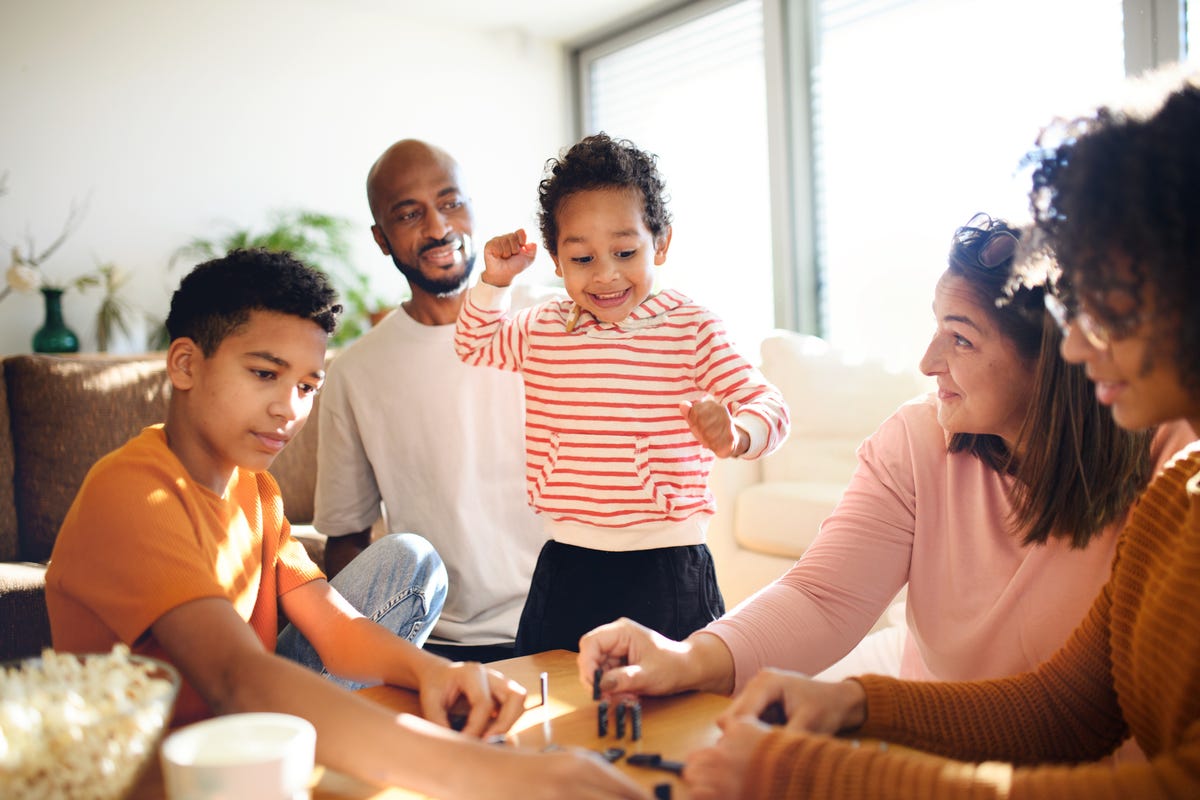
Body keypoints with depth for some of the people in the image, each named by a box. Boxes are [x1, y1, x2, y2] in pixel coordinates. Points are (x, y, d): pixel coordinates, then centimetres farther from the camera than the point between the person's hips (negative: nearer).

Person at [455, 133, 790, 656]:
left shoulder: (692, 329, -7)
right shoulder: (541, 330, 6)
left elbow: (767, 405, -12)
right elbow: (474, 343, 25)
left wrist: (735, 433, -35)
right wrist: (494, 280, 9)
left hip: (665, 573, -3)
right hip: (565, 569, 4)